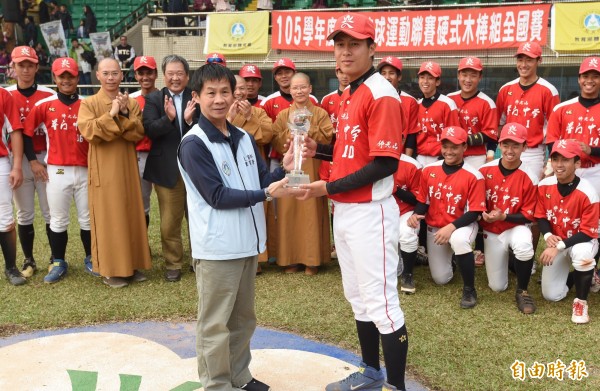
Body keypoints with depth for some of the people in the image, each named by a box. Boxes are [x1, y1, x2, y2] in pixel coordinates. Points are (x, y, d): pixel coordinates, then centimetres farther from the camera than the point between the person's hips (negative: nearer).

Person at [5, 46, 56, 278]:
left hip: (46, 159, 0)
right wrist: (31, 160, -15)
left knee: (51, 212, 2)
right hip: (19, 161, 0)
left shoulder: (49, 95, 2)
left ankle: (56, 259, 14)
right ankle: (29, 261, 18)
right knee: (25, 214, 8)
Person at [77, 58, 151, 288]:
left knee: (132, 215, 8)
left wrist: (125, 114, -16)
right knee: (108, 218, 0)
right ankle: (110, 270, 9)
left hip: (127, 168, 4)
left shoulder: (132, 103, 8)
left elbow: (139, 134, -3)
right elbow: (89, 132, -16)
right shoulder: (89, 103, -1)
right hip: (104, 170, -3)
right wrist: (112, 114, -19)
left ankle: (132, 264, 20)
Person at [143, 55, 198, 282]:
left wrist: (190, 120, -23)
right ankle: (173, 264, 21)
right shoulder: (154, 99, 2)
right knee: (169, 221, 7)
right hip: (167, 169, 0)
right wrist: (168, 117, -26)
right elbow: (149, 130, -11)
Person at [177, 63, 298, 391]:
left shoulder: (244, 139, 8)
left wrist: (284, 169, -10)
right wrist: (266, 195, -21)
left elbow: (261, 180, 9)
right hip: (217, 248, -7)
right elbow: (217, 196, -18)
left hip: (247, 242, 7)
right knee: (215, 323, 5)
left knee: (243, 317, 19)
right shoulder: (193, 145, -13)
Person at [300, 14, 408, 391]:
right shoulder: (348, 95, 14)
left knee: (381, 302, -2)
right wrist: (320, 150, 5)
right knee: (358, 298, 19)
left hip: (369, 212, -10)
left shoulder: (381, 95, -16)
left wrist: (329, 187, -19)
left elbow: (385, 163, -22)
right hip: (344, 211, 10)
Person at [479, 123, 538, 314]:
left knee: (524, 245, -40)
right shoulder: (485, 170, -11)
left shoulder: (529, 178, -17)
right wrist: (483, 215, -19)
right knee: (497, 287, 6)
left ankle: (522, 291, -13)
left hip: (516, 227, -2)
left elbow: (528, 215, -11)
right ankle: (506, 257, 41)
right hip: (491, 231, 2)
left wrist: (504, 217, -27)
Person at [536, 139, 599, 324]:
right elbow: (541, 217, -1)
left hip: (582, 241, -3)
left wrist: (559, 247, -32)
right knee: (551, 295, -2)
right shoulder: (544, 185, -13)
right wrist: (548, 236, -21)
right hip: (556, 243, 4)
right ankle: (570, 274, 33)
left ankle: (581, 301, -17)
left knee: (582, 253, -42)